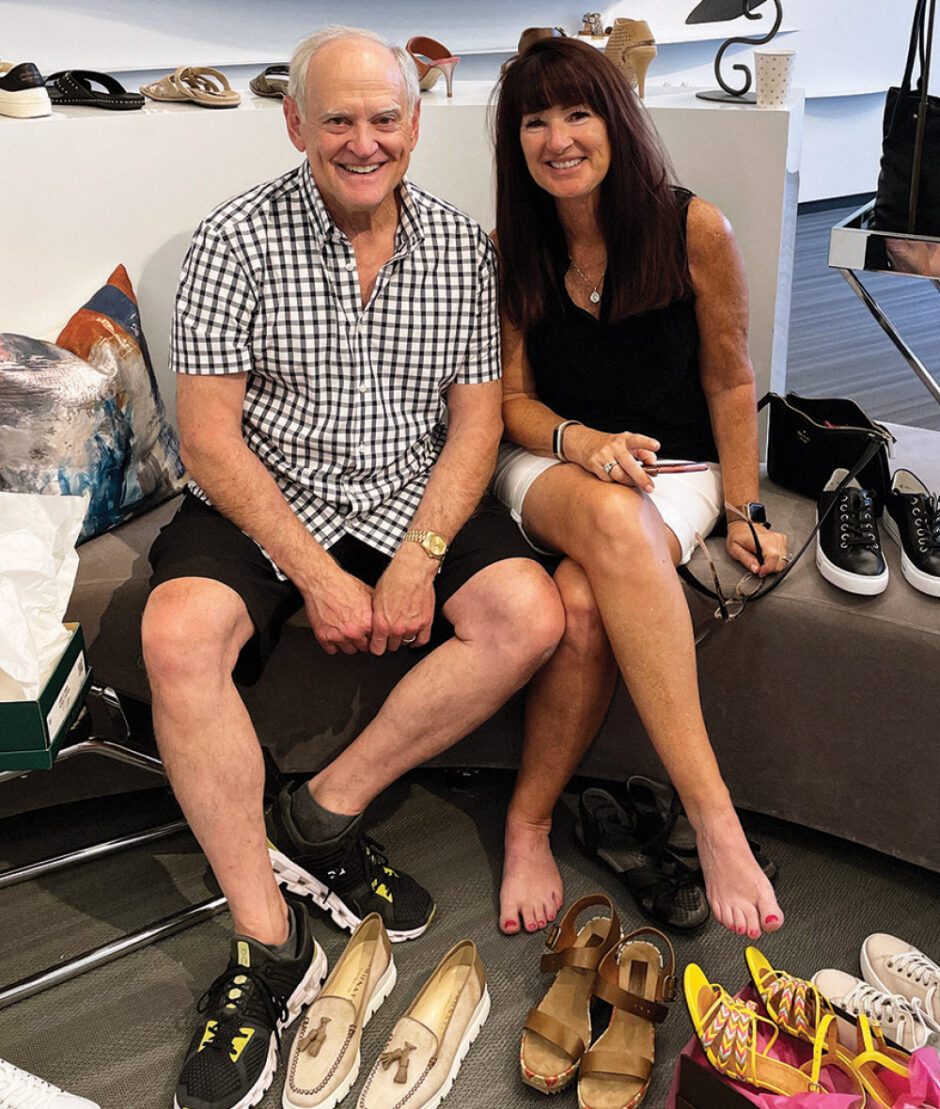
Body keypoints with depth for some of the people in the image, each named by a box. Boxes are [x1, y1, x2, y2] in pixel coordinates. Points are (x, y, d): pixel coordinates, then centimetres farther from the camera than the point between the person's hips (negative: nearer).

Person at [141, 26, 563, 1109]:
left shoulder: (461, 246, 3)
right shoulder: (237, 238, -7)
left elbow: (476, 419, 1)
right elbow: (209, 436, -11)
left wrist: (418, 559, -14)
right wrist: (316, 574, -18)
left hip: (414, 498, 3)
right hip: (261, 501, -2)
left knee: (530, 616, -21)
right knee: (179, 635, -30)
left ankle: (322, 814, -8)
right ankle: (268, 942, -17)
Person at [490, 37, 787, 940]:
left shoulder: (694, 231, -5)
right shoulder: (512, 254, 2)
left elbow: (728, 382, 2)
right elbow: (512, 400, 4)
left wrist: (743, 513, 0)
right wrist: (584, 444, -17)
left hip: (673, 468, -1)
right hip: (551, 465, 1)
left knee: (584, 603, -35)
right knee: (610, 519, -38)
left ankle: (528, 823, -15)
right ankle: (712, 814, -40)